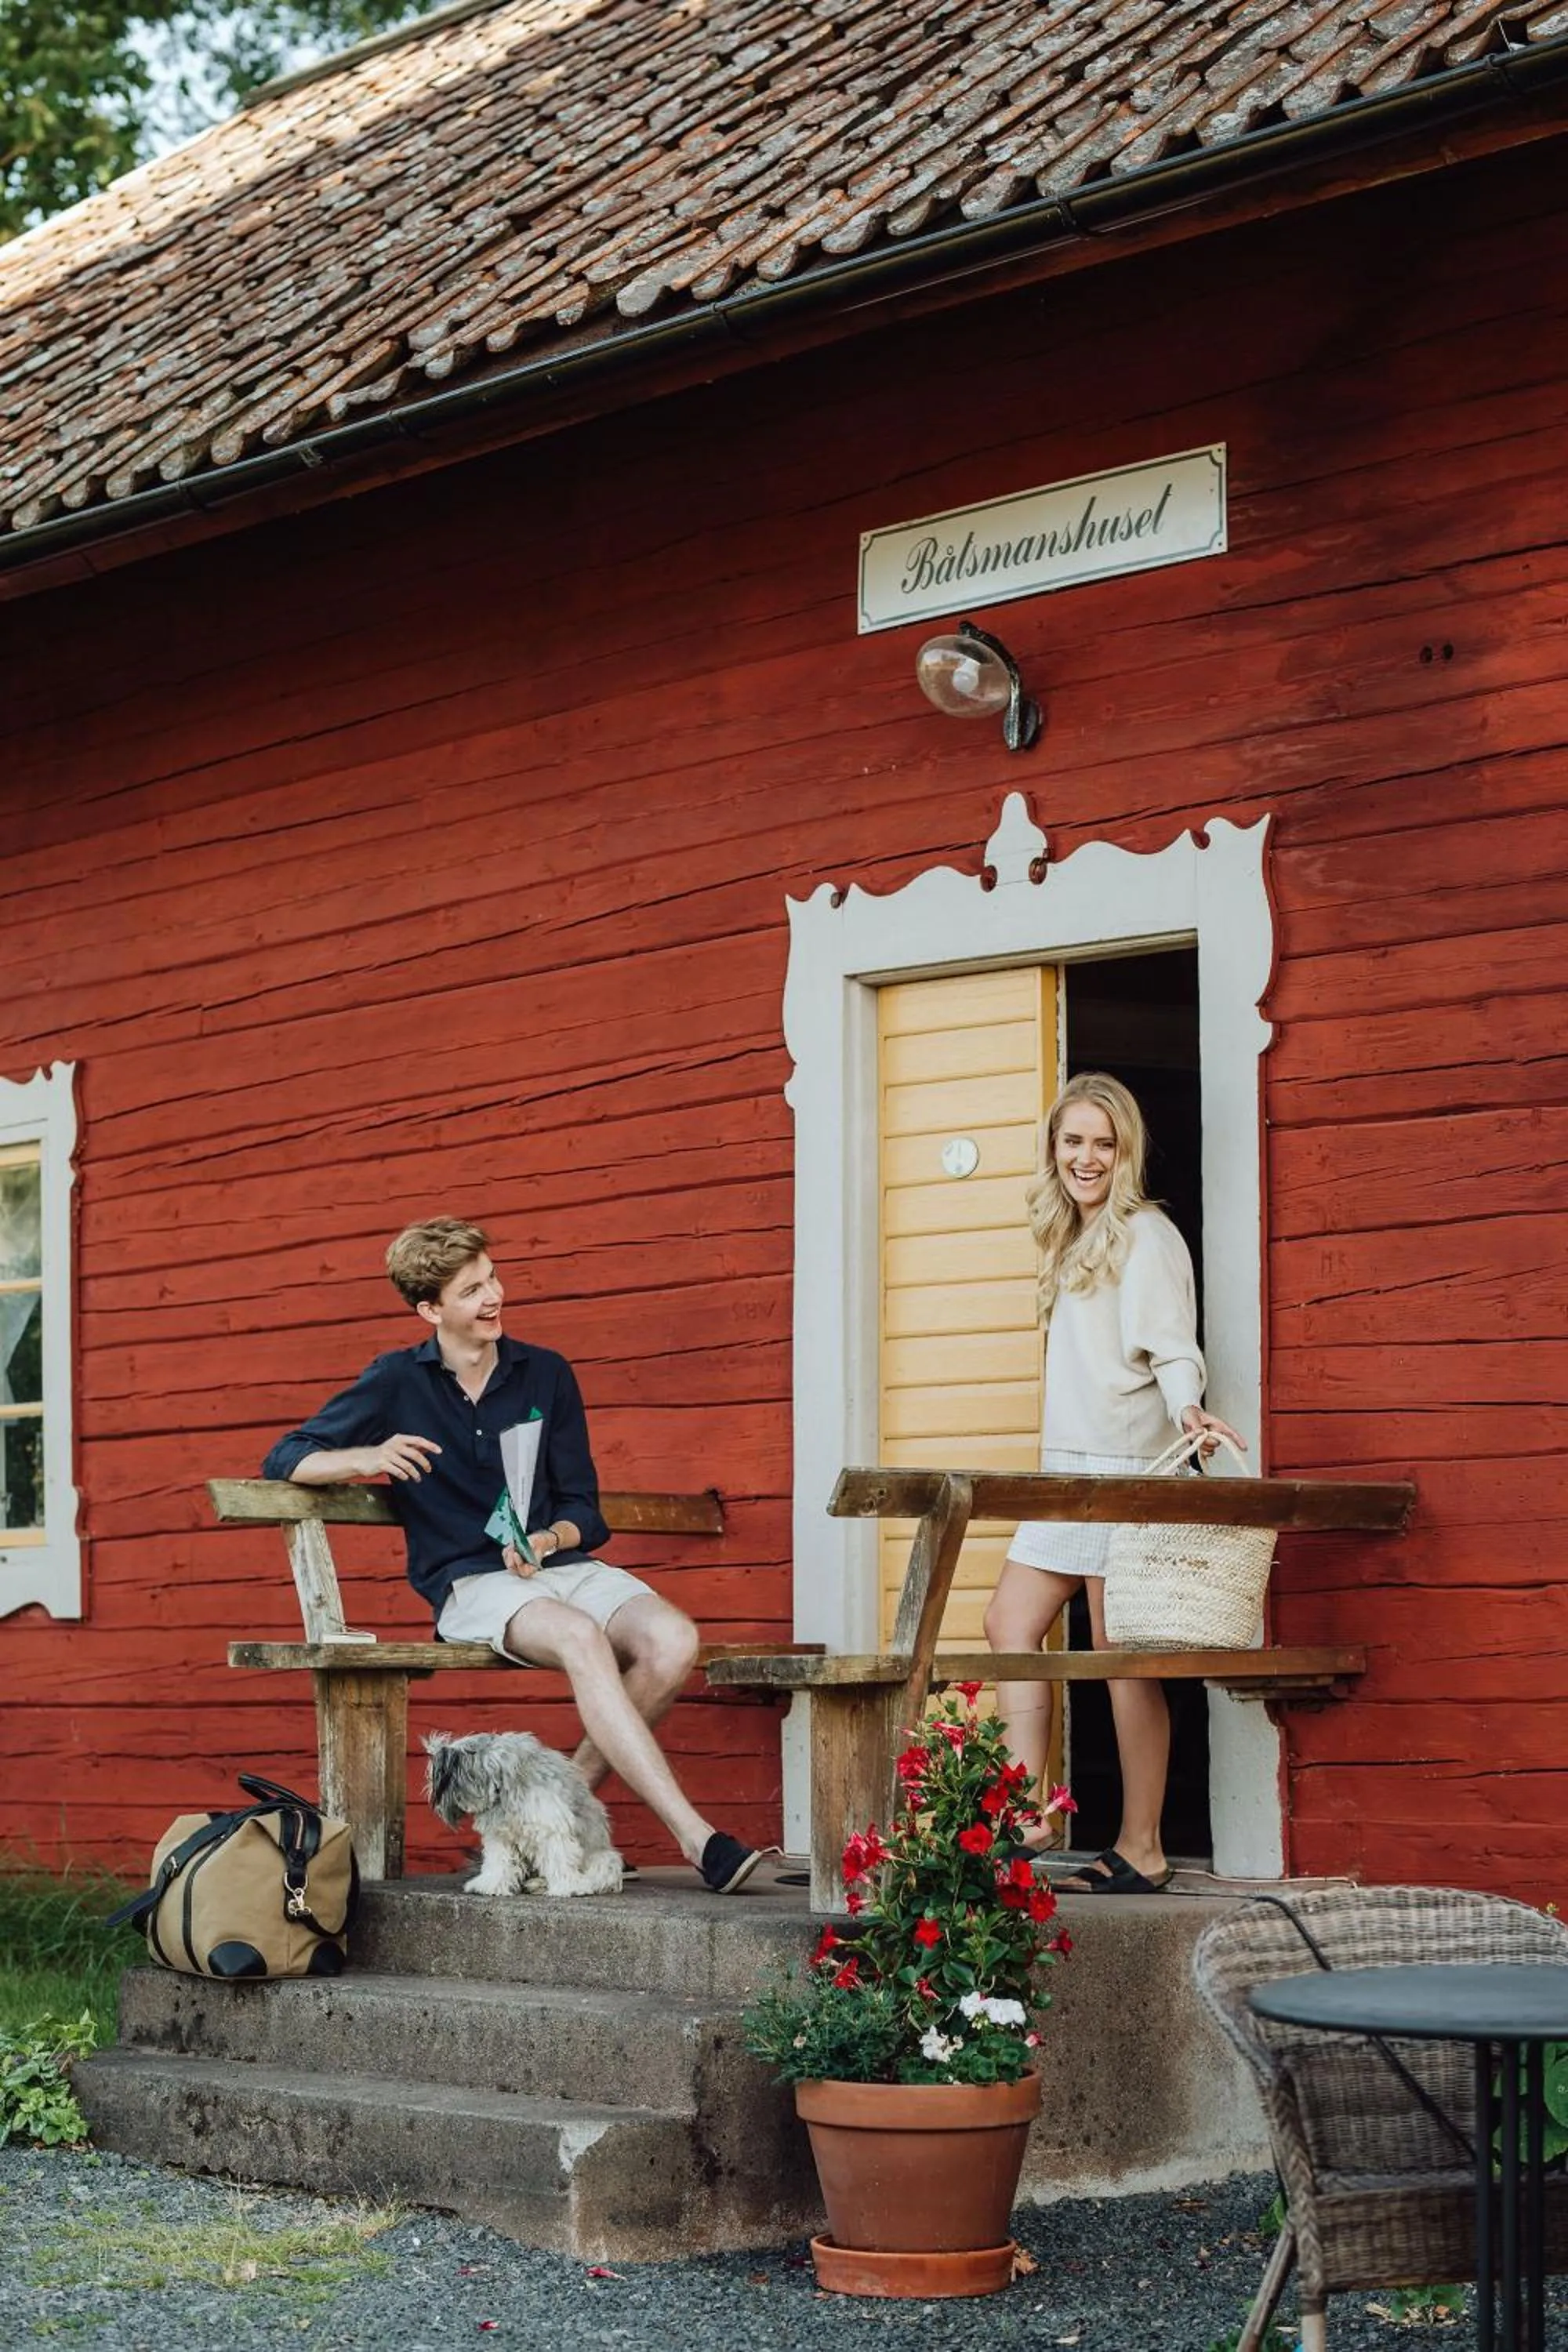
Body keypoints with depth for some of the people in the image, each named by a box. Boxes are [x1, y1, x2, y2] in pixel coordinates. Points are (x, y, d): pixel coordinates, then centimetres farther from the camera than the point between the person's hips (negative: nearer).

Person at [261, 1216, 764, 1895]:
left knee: (672, 1640, -29)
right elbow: (284, 1461, 6)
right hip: (470, 1584, -4)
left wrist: (548, 1540, -10)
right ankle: (694, 1837, -44)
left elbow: (583, 1511, 14)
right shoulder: (397, 1383, 7)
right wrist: (367, 1458, -14)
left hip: (562, 1565, 4)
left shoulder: (547, 1375, 13)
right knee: (581, 1639, -37)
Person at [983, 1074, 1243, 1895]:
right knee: (1010, 1623, 2)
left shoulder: (1145, 1235, -7)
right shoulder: (1073, 1241, 20)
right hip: (1067, 1468, 9)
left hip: (1124, 1469, -9)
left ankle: (1141, 1853, -4)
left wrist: (1186, 1407, -33)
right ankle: (1029, 1814, 2)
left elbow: (1173, 1350, -14)